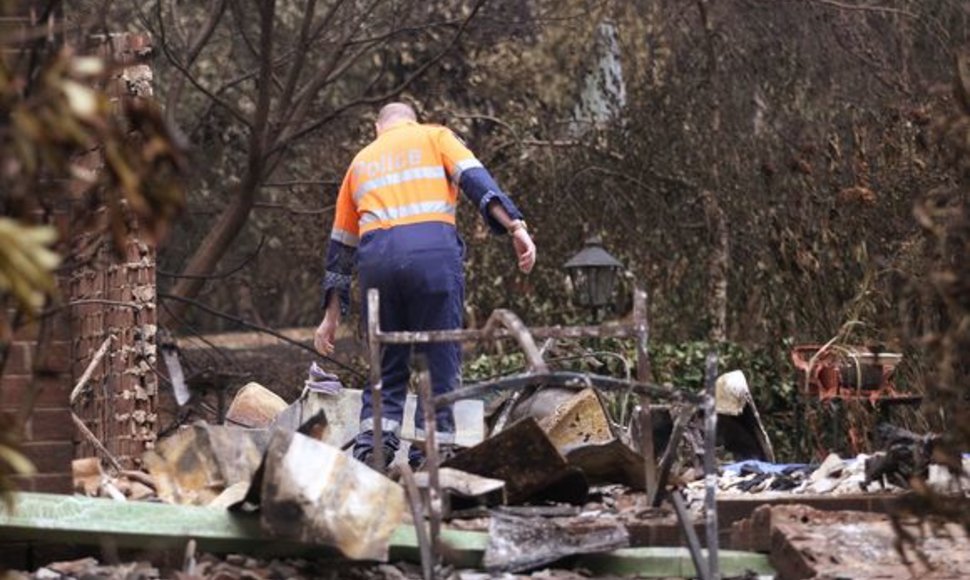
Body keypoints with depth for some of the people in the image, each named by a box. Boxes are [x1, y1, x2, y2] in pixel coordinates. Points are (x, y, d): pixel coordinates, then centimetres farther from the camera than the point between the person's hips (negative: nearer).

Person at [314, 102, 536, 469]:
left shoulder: (361, 162, 31)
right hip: (433, 249, -3)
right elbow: (476, 180, 1)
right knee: (441, 360, 1)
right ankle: (428, 458, -6)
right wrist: (515, 226, -9)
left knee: (388, 364, 13)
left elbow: (340, 246, 31)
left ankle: (371, 449, -2)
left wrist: (332, 316, 32)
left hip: (375, 257, 3)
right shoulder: (434, 137, 22)